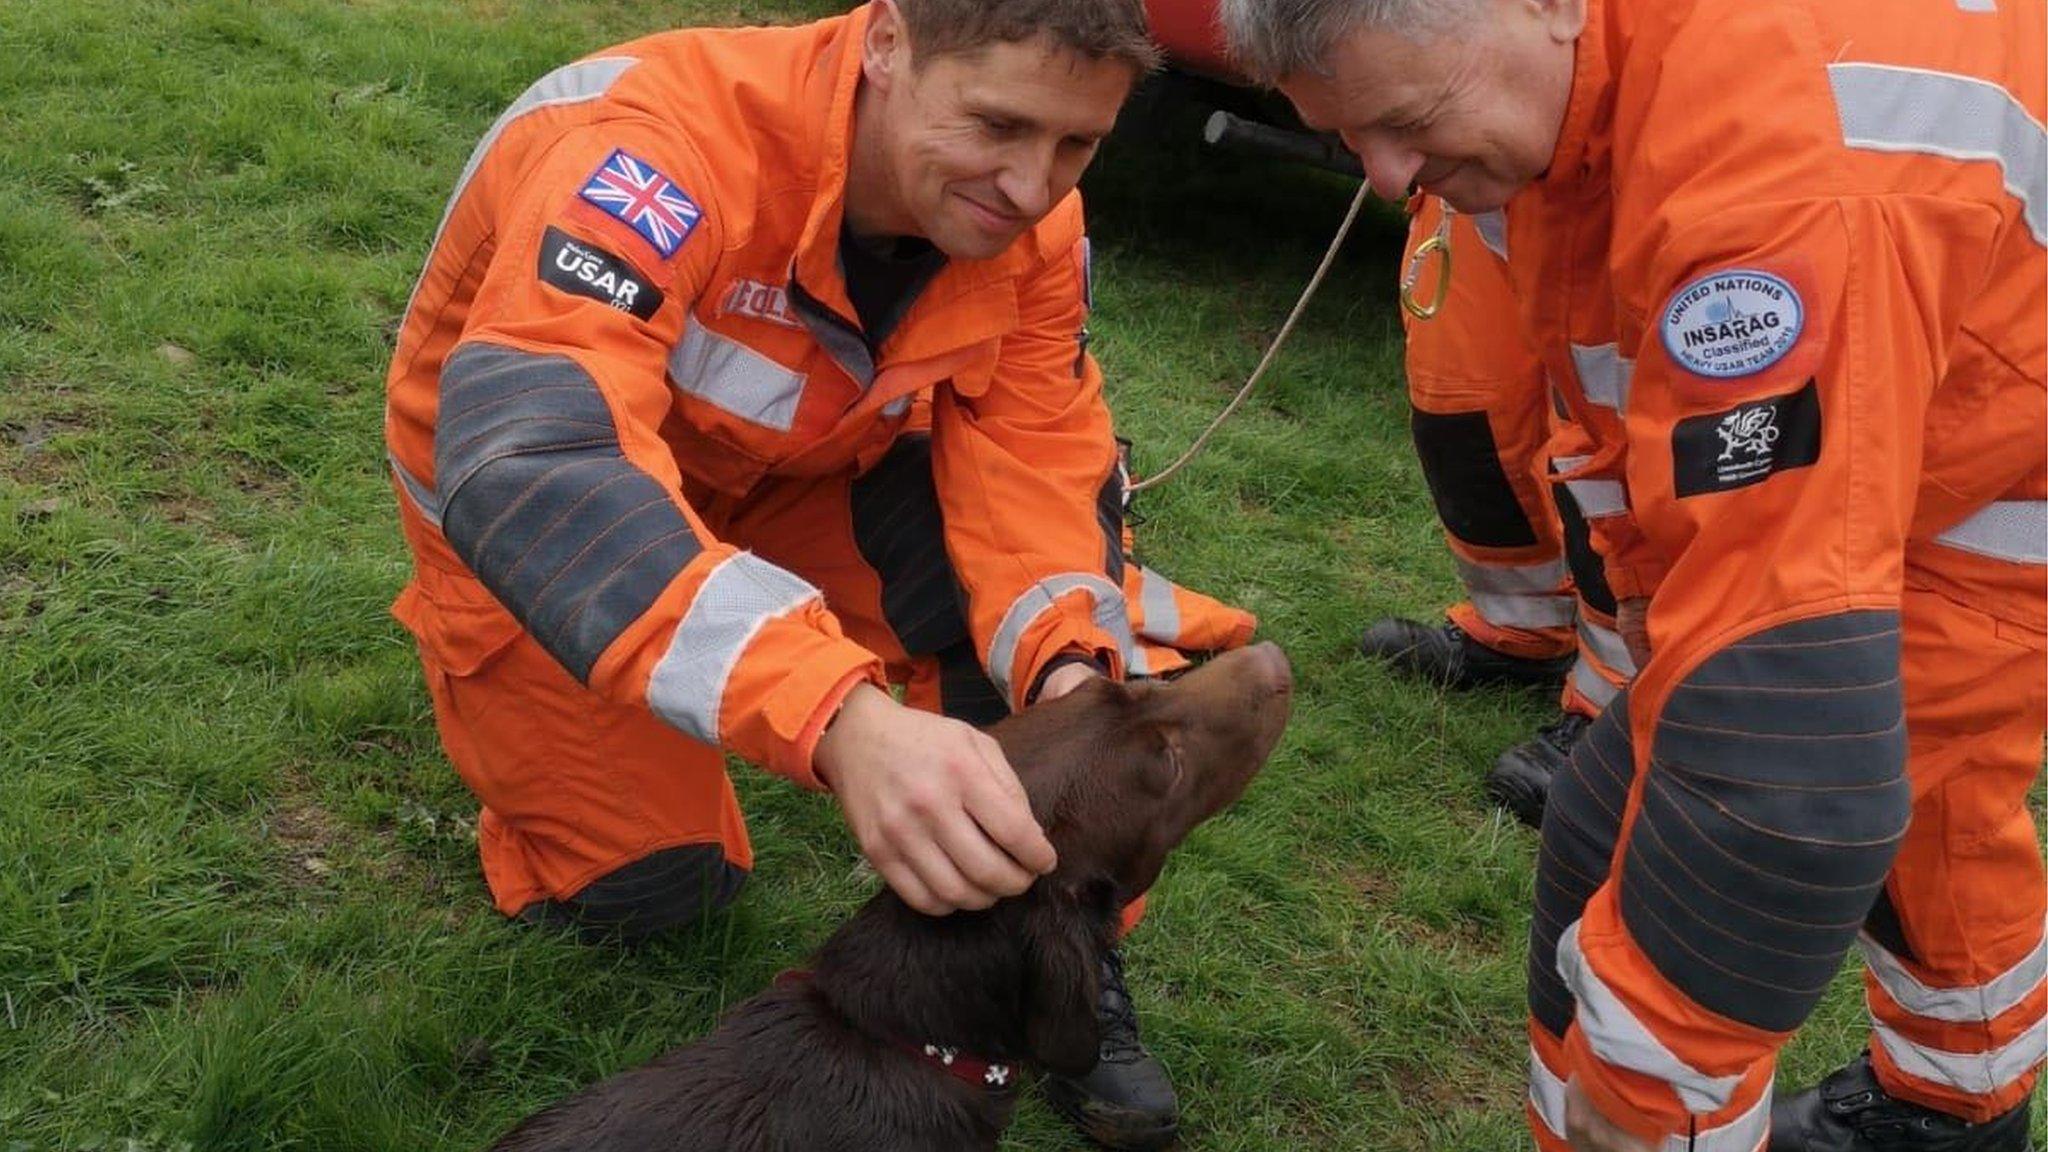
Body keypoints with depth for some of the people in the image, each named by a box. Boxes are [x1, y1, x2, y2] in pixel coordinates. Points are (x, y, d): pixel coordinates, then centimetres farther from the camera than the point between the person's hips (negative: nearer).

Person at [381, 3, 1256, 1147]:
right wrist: (841, 719, -66)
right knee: (650, 886, -5)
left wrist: (1067, 666, -43)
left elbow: (1029, 455, -20)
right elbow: (526, 464, -54)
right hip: (519, 482, -3)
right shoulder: (671, 143, -41)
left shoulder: (1028, 220, -21)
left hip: (800, 462, 4)